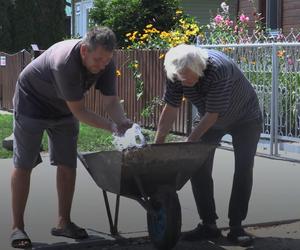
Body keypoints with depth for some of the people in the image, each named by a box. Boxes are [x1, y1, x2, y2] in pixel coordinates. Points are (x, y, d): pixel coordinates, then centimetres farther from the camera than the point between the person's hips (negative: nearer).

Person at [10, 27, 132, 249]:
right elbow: (79, 111, -34)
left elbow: (110, 100, -15)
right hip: (32, 103, -6)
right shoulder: (65, 62, -39)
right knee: (23, 165, -4)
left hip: (63, 109, 6)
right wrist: (112, 127, -34)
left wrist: (124, 122, -34)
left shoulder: (105, 62, -18)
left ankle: (64, 222, 13)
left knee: (68, 165, 2)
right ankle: (17, 227, 3)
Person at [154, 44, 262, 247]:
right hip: (210, 121, 5)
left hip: (245, 119, -5)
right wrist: (157, 145, -20)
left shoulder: (219, 69, -39)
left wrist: (189, 142, -31)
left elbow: (212, 115, -34)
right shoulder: (177, 73, -23)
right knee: (198, 167, -7)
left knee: (243, 170, -12)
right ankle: (208, 224, 1)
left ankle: (236, 226, -2)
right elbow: (171, 109, -16)